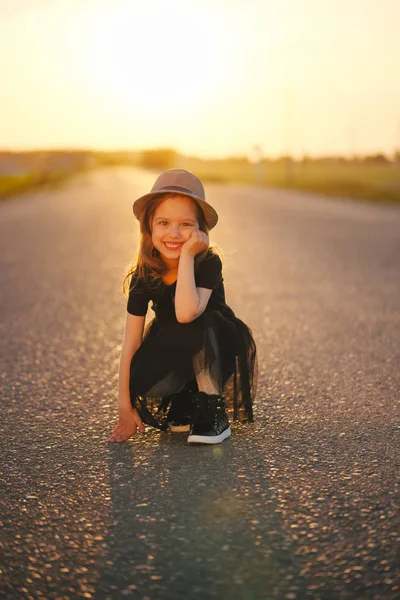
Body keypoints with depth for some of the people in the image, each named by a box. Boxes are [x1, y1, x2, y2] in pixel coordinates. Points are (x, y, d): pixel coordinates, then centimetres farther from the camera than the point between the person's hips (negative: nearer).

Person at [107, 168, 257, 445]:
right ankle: (185, 406, 5)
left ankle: (213, 413, -18)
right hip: (176, 358, 3)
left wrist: (187, 255, -36)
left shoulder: (208, 263, -23)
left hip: (218, 355, -2)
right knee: (141, 384, -29)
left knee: (198, 322, -35)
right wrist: (126, 407, -14)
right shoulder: (144, 275, -13)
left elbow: (186, 313, -44)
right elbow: (131, 342, -12)